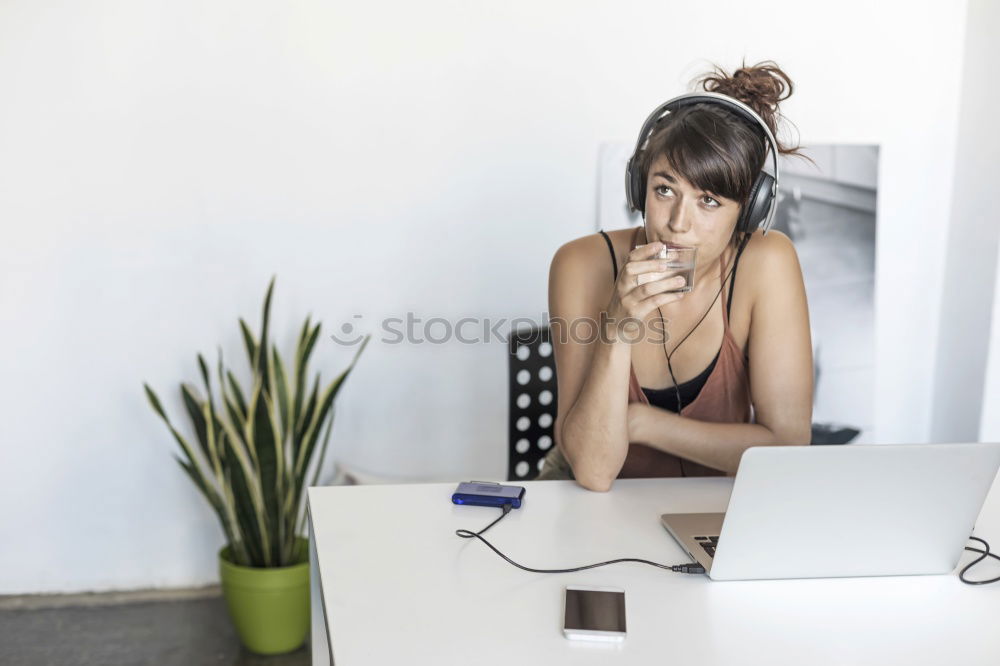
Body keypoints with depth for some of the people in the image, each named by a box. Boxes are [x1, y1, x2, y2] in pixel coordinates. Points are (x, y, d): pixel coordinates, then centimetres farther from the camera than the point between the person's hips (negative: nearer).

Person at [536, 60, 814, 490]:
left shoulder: (766, 264, -16)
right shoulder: (584, 266, -18)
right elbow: (593, 471, -22)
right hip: (601, 506, -1)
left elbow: (788, 447, -16)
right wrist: (617, 331, -34)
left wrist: (638, 420, -17)